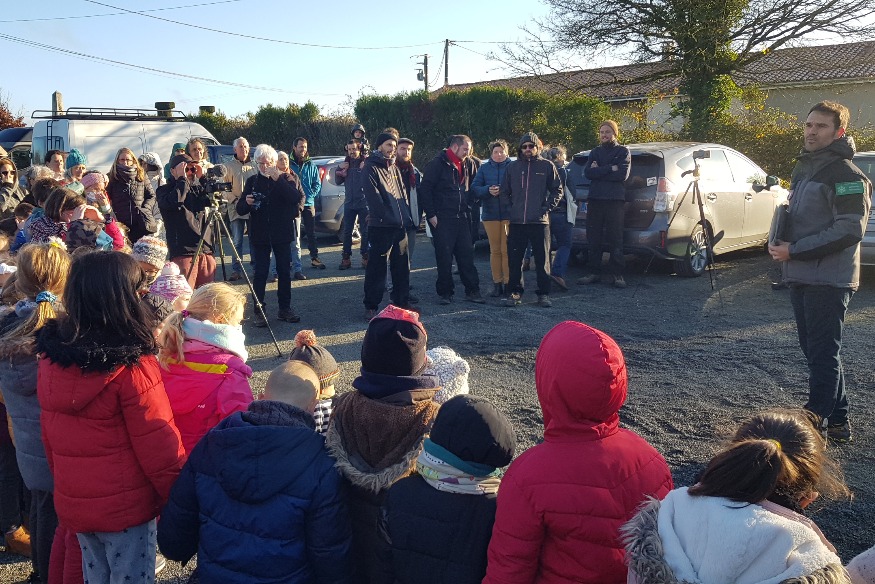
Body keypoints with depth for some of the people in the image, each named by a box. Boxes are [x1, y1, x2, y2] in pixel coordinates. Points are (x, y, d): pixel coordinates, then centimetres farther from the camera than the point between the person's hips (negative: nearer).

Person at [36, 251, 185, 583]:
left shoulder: (49, 356, -3)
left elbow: (50, 435, 8)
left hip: (71, 502, 6)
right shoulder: (132, 368, -24)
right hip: (126, 506, -6)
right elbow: (158, 445, -19)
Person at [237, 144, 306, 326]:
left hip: (282, 233, 0)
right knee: (260, 273, -3)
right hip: (260, 234, 0)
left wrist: (278, 180, -20)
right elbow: (240, 209, 7)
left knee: (284, 271, 6)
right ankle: (258, 311, 2)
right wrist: (246, 203, -16)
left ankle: (285, 309, 16)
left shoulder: (287, 178, 3)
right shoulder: (252, 181, 7)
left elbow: (296, 198, -16)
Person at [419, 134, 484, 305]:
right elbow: (425, 189, -11)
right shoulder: (438, 164, -6)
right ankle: (445, 293, 7)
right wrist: (431, 214, -14)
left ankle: (472, 291, 9)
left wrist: (467, 210, 12)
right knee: (444, 257, -2)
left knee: (467, 255, 4)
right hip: (442, 219, -6)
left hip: (461, 218, 6)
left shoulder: (465, 166, 17)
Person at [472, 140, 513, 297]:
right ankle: (497, 283, 10)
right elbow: (474, 188, 4)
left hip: (509, 213, -3)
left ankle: (508, 283, 1)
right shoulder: (484, 168, 11)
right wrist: (488, 190, -14)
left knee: (507, 249, -4)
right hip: (490, 214, 3)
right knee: (495, 250, 6)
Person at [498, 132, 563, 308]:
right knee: (514, 260, 4)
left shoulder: (547, 166, 4)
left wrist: (547, 207, -3)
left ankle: (543, 294, 8)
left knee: (542, 259, 1)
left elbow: (557, 190, 7)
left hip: (539, 221, -2)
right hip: (517, 221, 2)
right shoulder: (513, 167, 10)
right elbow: (503, 191, 18)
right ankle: (514, 292, 13)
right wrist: (511, 207, 6)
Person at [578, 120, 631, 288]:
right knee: (593, 238, 3)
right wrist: (610, 169, -9)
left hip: (615, 200, -3)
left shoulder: (623, 151, 7)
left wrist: (599, 171, -6)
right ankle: (594, 272, 11)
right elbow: (588, 172, -1)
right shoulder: (595, 152, 16)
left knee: (615, 239, -5)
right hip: (595, 199, 4)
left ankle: (616, 274, 0)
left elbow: (623, 174, -9)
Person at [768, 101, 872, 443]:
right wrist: (777, 240, 4)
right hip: (800, 277, 9)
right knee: (816, 352, 15)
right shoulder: (803, 167, 16)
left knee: (822, 355, -5)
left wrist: (794, 250, -19)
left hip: (828, 280, -9)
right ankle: (838, 421, 26)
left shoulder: (845, 174, -12)